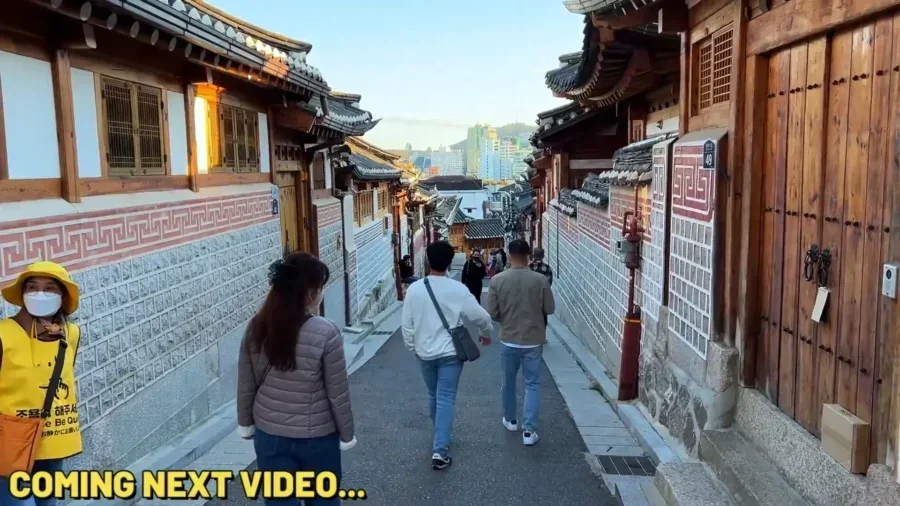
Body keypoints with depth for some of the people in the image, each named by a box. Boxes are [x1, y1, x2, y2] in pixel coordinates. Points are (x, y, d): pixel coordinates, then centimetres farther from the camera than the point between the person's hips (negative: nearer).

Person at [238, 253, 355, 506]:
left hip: (269, 434, 3)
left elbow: (246, 385, 1)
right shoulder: (325, 333, -21)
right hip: (317, 436, -3)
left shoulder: (257, 327, -9)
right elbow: (338, 395, -14)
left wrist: (245, 423, 16)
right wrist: (347, 435, 1)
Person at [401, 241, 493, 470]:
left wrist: (412, 346, 13)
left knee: (433, 396, 21)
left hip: (425, 352, 3)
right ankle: (440, 450, -6)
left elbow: (407, 324, -2)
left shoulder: (414, 289, -8)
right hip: (450, 352, -3)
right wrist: (487, 332, 14)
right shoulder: (458, 290, -14)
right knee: (446, 399, 0)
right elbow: (480, 316, -6)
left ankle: (440, 438, 40)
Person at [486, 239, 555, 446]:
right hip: (533, 340, -1)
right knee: (532, 384, 7)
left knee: (508, 382, 19)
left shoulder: (497, 280, -10)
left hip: (508, 340, 1)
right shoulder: (540, 280, -11)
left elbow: (492, 313, -7)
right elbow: (550, 309, -2)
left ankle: (510, 420, 36)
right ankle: (529, 430, 2)